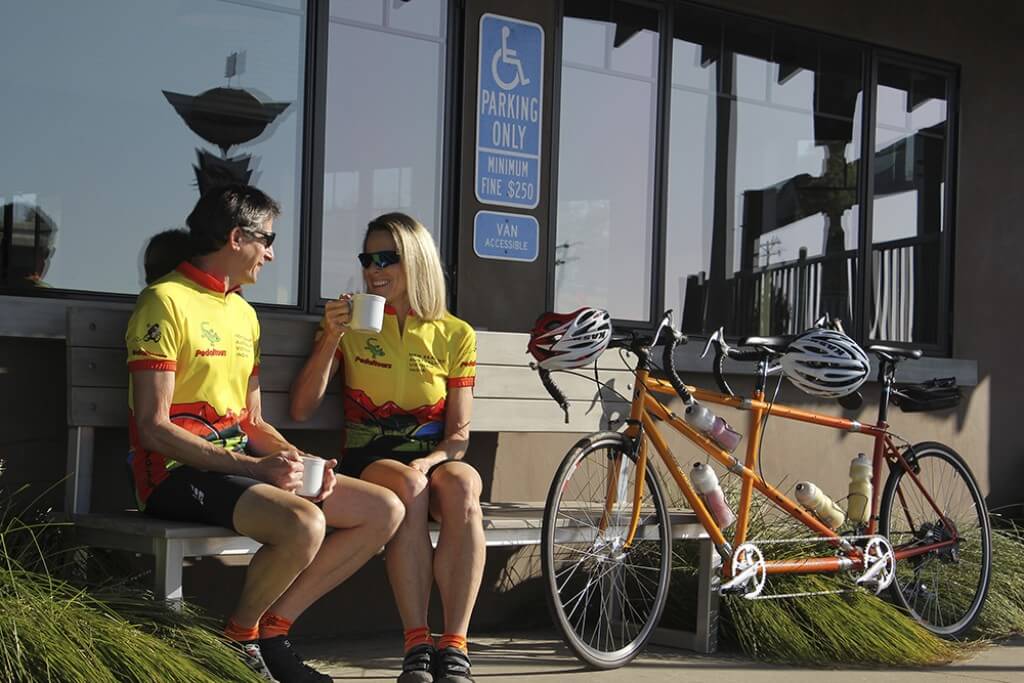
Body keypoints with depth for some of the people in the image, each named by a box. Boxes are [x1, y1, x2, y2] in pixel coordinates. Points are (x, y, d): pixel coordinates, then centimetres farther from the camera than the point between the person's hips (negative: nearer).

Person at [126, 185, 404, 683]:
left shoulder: (244, 313, 20)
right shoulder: (166, 302, -8)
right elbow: (154, 428, -16)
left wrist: (297, 460, -2)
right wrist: (253, 467, -21)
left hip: (243, 462, 9)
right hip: (180, 473, -9)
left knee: (384, 511, -3)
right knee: (303, 523, -34)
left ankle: (271, 631, 1)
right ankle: (238, 640, -7)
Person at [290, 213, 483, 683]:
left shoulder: (455, 335, 9)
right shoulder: (350, 324, 10)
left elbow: (459, 434, 4)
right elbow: (301, 410, 0)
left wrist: (429, 462, -18)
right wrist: (331, 338, -10)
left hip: (432, 459, 1)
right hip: (369, 461, 0)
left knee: (461, 485, -35)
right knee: (408, 486, -36)